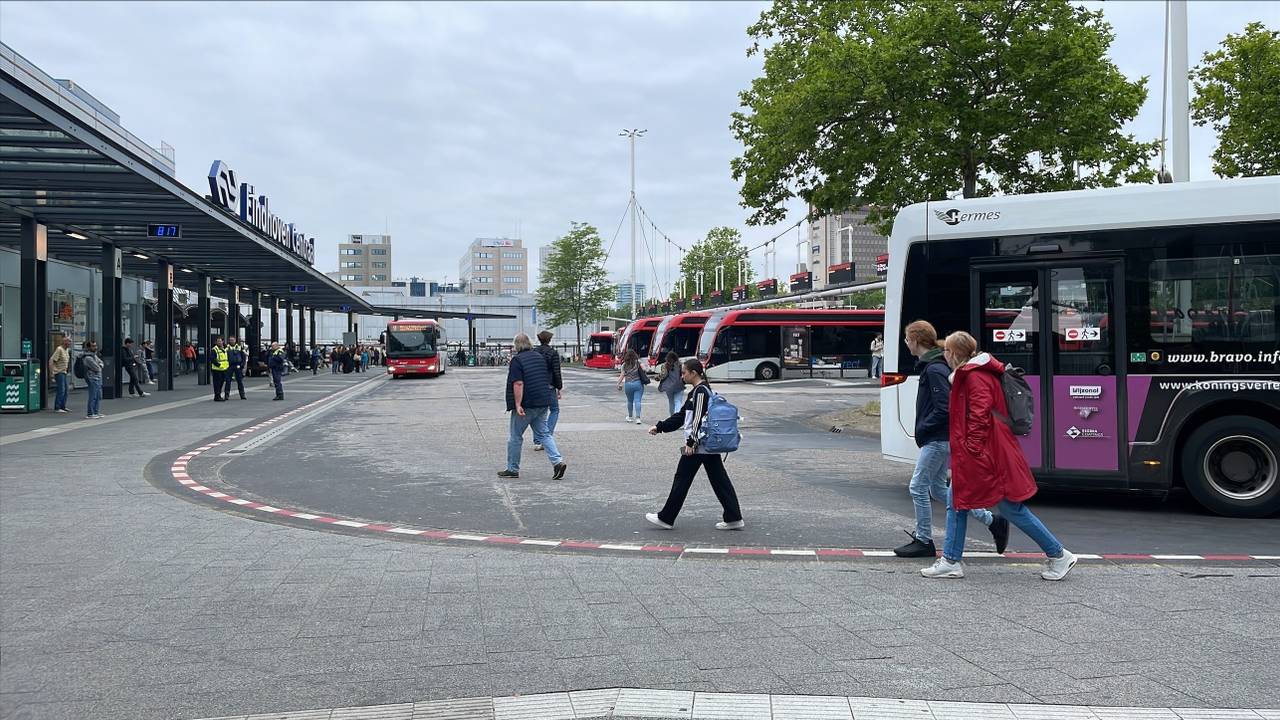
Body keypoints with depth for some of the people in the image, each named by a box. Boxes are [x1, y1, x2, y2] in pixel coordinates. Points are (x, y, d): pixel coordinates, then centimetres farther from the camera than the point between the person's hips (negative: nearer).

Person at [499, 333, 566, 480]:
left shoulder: (517, 360, -12)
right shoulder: (540, 357, 11)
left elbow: (518, 384, -20)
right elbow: (548, 379, 17)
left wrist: (518, 405, -22)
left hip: (526, 404, -6)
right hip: (543, 404, 6)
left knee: (515, 437, 7)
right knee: (544, 434, 10)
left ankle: (512, 469, 14)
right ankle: (558, 461, -7)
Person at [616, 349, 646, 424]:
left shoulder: (624, 365, 4)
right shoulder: (637, 362, -1)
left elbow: (622, 375, 2)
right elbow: (643, 369, -13)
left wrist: (619, 384, 10)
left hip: (627, 384, 2)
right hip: (637, 383, -2)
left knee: (630, 401, 18)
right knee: (637, 401, -4)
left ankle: (630, 417, 29)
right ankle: (637, 417, -16)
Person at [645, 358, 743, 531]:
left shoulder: (700, 391, -13)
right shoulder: (700, 390, 18)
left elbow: (698, 419, -20)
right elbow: (681, 416, 21)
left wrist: (691, 442, -21)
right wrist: (659, 427, 19)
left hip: (698, 445, -10)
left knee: (682, 479, 0)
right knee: (719, 479, 8)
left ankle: (666, 518, 9)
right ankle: (733, 518, 8)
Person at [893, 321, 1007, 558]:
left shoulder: (934, 370, -18)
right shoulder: (930, 366, 13)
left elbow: (944, 408, -23)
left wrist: (922, 429, -14)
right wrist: (923, 429, 12)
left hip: (937, 440, -10)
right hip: (940, 438, 10)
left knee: (918, 487, -2)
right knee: (938, 488, 14)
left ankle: (924, 541, 9)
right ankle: (993, 521, 19)